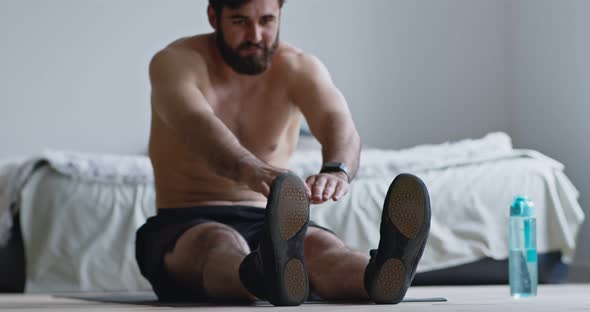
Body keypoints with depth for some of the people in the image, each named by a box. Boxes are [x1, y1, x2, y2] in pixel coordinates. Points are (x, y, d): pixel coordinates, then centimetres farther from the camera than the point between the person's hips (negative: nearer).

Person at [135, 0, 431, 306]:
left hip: (268, 225, 3)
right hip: (184, 227, -3)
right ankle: (265, 272, -74)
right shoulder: (175, 62, -8)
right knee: (221, 243, -38)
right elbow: (197, 126, -31)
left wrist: (336, 171, -48)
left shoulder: (299, 68, 0)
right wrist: (250, 170, -54)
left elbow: (339, 123, -22)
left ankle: (380, 277, -65)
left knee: (321, 243, -31)